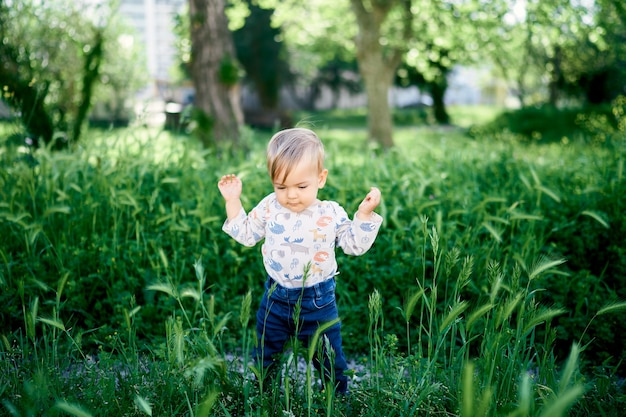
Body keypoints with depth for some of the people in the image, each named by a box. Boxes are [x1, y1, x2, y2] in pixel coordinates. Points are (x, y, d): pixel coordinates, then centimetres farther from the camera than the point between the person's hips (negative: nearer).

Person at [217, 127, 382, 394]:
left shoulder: (331, 214, -12)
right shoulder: (269, 208, -6)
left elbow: (354, 245, -6)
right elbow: (245, 235, 5)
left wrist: (365, 214, -17)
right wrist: (233, 201, 0)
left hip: (318, 301, -2)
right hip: (275, 297, 3)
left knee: (328, 359, 13)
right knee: (264, 357, 19)